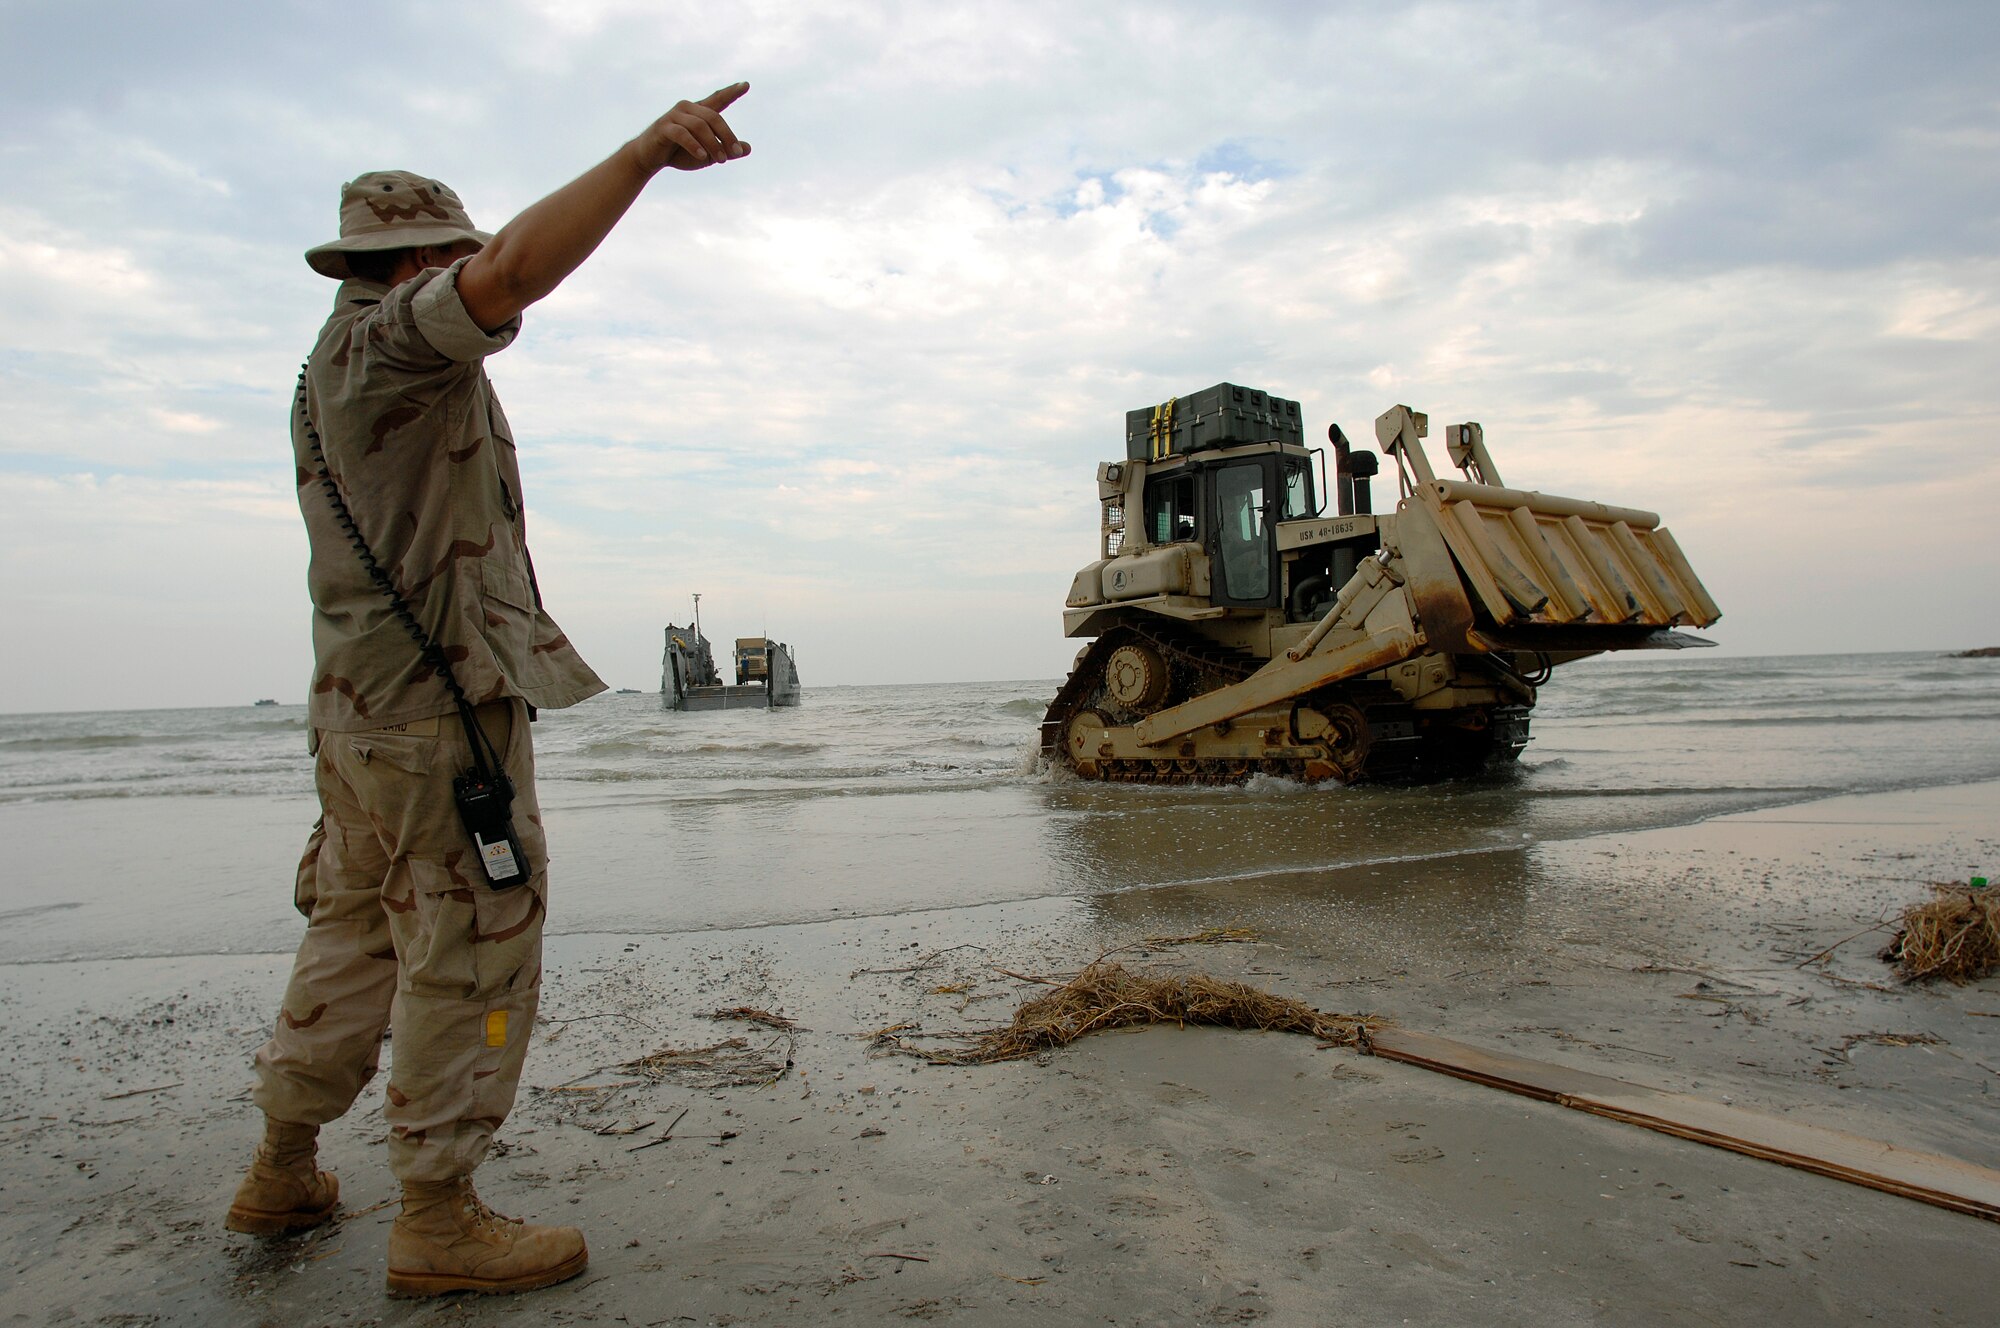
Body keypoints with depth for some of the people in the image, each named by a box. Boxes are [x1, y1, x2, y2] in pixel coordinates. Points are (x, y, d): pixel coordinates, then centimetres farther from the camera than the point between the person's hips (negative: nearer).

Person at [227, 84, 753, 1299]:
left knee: (354, 935, 19)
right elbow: (517, 271, -30)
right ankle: (439, 1220, 9)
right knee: (473, 956, -2)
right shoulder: (392, 337, -11)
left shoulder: (330, 373, 19)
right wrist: (647, 151, -36)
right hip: (444, 708, -10)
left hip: (360, 705, 10)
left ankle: (284, 1172, 31)